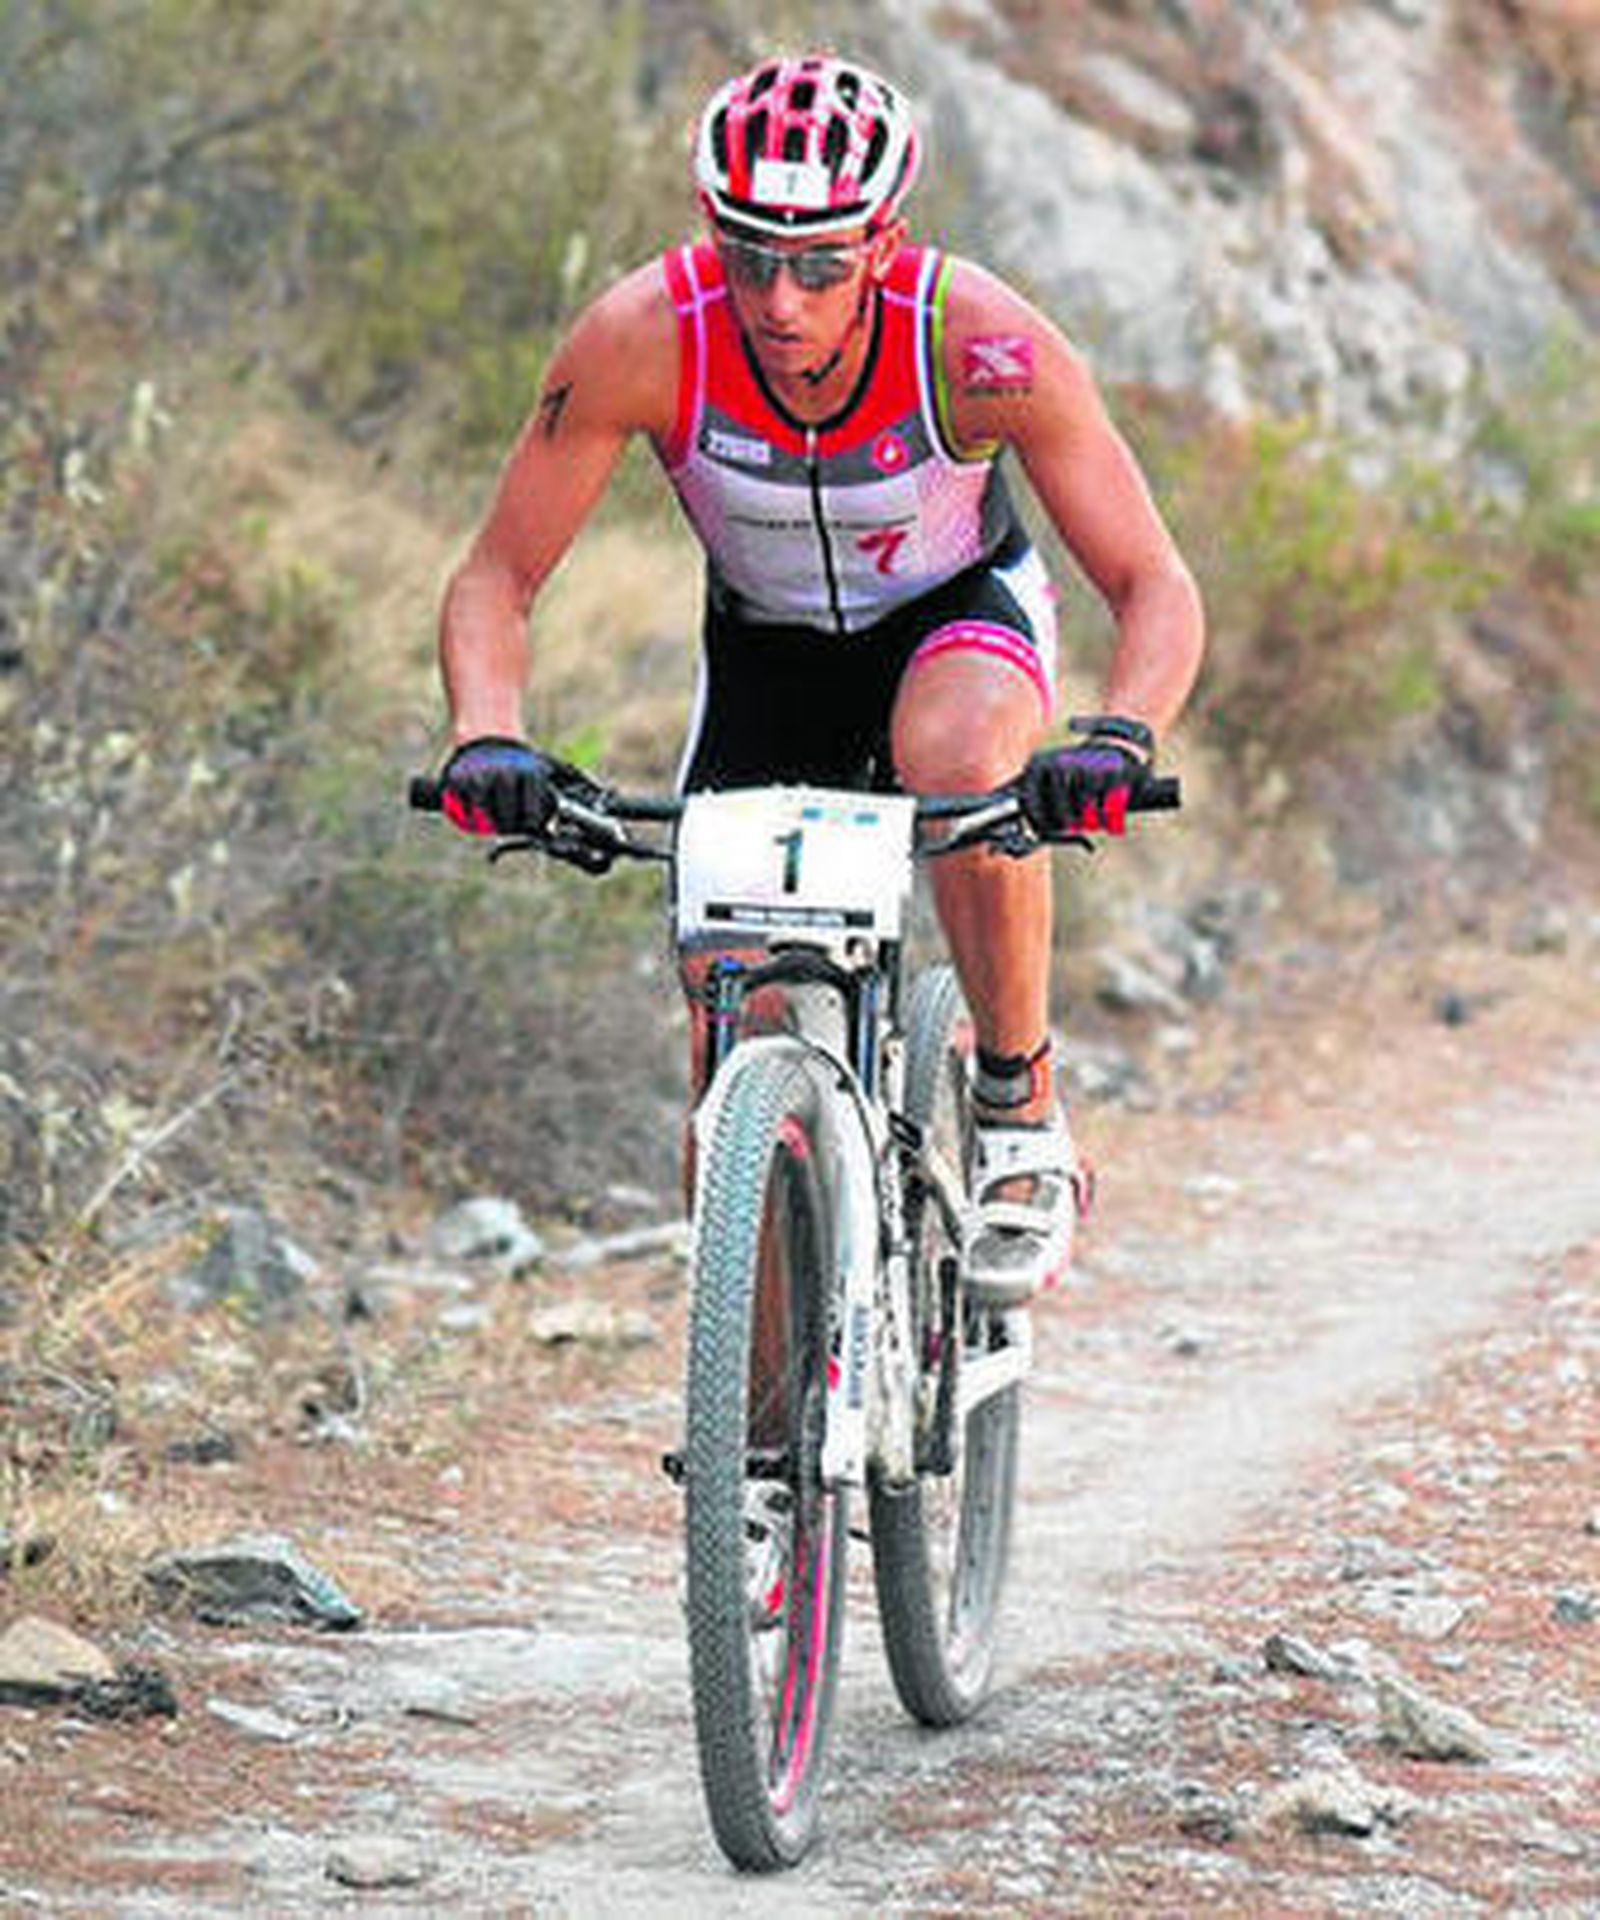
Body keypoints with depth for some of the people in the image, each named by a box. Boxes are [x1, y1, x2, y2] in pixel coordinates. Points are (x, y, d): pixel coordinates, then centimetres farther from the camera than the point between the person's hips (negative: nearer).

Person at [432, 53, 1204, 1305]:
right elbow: (497, 581, -21)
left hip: (956, 613, -2)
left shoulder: (980, 344, -32)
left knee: (963, 764, -37)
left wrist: (1120, 740, -48)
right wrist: (490, 736, -41)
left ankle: (1022, 1118, -16)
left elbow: (1156, 589, -28)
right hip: (765, 648, 2)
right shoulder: (645, 342, -29)